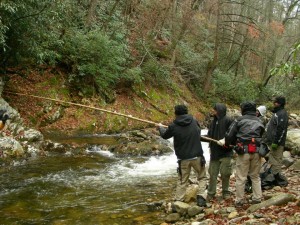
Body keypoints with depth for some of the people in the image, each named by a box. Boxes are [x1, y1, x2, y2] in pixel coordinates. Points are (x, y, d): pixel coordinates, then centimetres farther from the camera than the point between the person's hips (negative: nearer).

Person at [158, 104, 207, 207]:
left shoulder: (174, 126, -10)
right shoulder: (194, 121, -2)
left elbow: (165, 135, 8)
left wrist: (160, 127, 28)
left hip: (183, 158, -1)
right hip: (197, 156, 1)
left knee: (182, 181, 12)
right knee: (202, 177, 16)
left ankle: (178, 201, 13)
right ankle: (201, 197, 4)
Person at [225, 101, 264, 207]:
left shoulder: (239, 120, -1)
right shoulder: (259, 121, 13)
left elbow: (229, 135, -3)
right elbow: (262, 136, 16)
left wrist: (227, 143, 14)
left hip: (243, 151, -4)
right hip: (256, 152, 4)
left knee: (241, 177, 2)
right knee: (255, 176, 17)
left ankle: (239, 200, 7)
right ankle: (257, 198, 18)